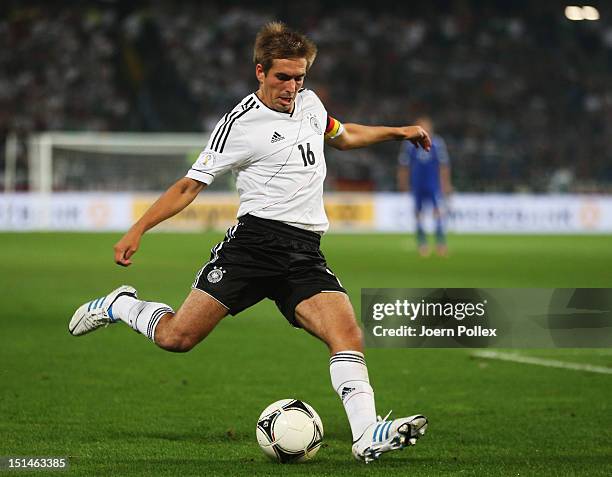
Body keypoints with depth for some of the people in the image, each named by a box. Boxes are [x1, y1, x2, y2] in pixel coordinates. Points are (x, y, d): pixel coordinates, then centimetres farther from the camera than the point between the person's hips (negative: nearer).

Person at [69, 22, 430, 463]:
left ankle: (367, 435, -26)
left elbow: (341, 135, 39)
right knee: (177, 338, -11)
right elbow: (191, 184, 0)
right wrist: (138, 230, -8)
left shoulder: (310, 103, 16)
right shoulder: (240, 125, -3)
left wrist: (397, 132, 36)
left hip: (305, 254, 4)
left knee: (348, 335, -20)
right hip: (255, 240, -4)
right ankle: (122, 306, 19)